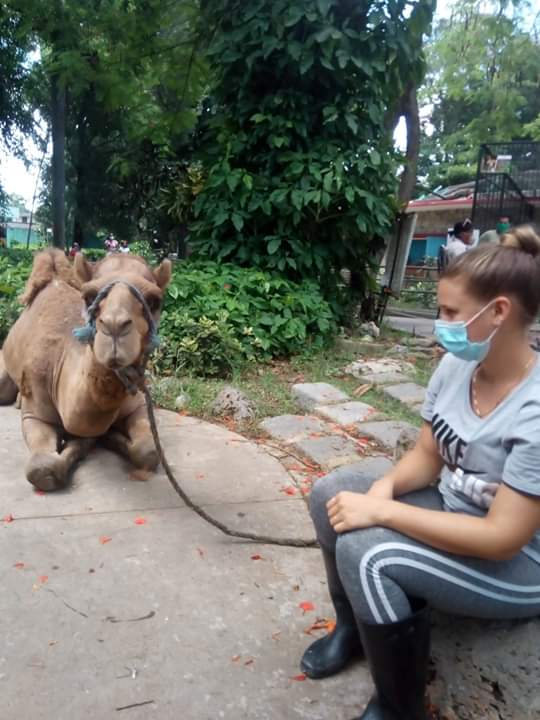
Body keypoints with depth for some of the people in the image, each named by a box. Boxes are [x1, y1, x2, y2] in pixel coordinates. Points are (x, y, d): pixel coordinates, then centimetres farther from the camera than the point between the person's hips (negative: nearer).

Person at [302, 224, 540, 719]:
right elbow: (426, 458, 2)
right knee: (333, 493, -6)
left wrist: (381, 511, -30)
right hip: (450, 513, 7)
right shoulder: (456, 366, -8)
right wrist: (385, 487, -20)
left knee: (367, 553, -28)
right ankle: (352, 626, 16)